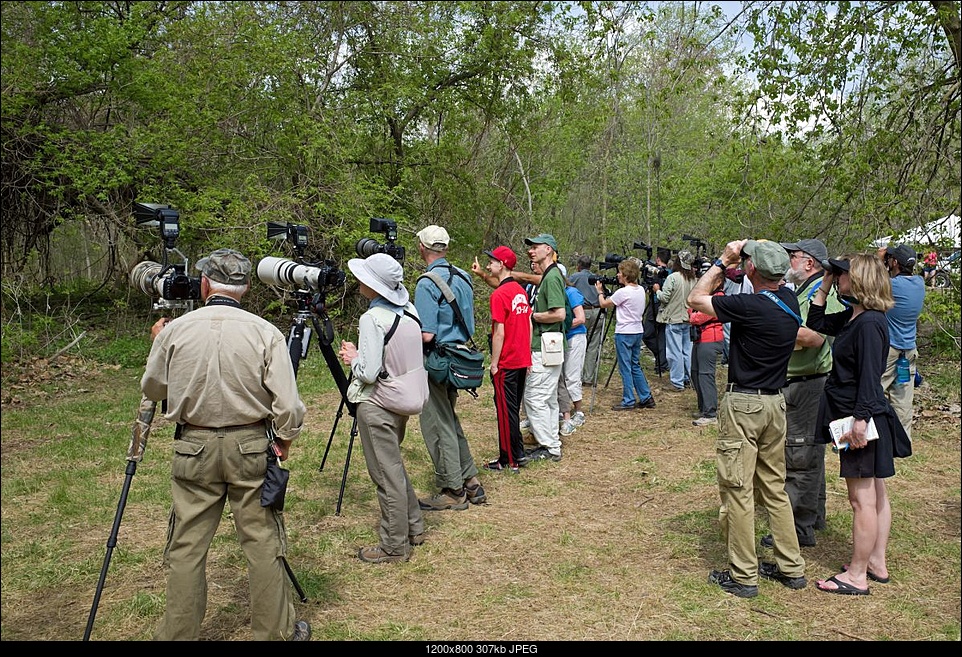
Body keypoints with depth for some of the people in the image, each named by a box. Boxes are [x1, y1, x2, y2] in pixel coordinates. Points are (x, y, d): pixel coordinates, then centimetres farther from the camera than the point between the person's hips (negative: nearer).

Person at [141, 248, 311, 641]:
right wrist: (285, 439, 6)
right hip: (251, 446, -1)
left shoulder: (174, 331, -5)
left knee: (186, 547, 12)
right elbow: (288, 406, -13)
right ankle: (277, 632, 21)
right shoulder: (265, 333, -10)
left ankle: (178, 634, 23)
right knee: (263, 542, 9)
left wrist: (158, 343, 26)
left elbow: (152, 390, 11)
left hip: (194, 449, 1)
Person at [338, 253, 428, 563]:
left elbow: (369, 373, -21)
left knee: (387, 475, 2)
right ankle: (414, 527, 33)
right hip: (403, 399, 9)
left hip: (377, 406, -9)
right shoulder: (409, 311, 4)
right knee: (394, 467, 23)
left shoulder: (372, 319, -20)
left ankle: (394, 546, 13)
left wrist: (353, 357, -2)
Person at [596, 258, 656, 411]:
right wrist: (606, 291, 15)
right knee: (635, 366, 17)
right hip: (638, 332, 8)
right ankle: (646, 397, 19)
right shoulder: (641, 290, 6)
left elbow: (604, 304, -7)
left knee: (625, 368, -1)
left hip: (624, 334, -8)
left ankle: (628, 401, 4)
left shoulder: (623, 292, -18)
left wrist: (600, 291, 12)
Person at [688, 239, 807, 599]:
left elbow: (696, 298, -9)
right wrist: (730, 264, 12)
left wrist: (723, 260, -2)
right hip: (775, 402, 8)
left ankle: (743, 576, 7)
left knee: (738, 489, 0)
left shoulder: (750, 306, -21)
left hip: (743, 404, -8)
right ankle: (791, 567, 25)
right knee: (774, 487, 17)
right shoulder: (789, 300, 2)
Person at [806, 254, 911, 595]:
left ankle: (856, 576, 6)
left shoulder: (869, 323, -19)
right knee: (875, 494, 17)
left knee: (862, 499, -3)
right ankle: (876, 563, 28)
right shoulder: (852, 317, 9)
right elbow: (815, 322, 20)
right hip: (863, 417, 10)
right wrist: (825, 285, 12)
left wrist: (860, 420, -25)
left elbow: (869, 376, -23)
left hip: (864, 420, -10)